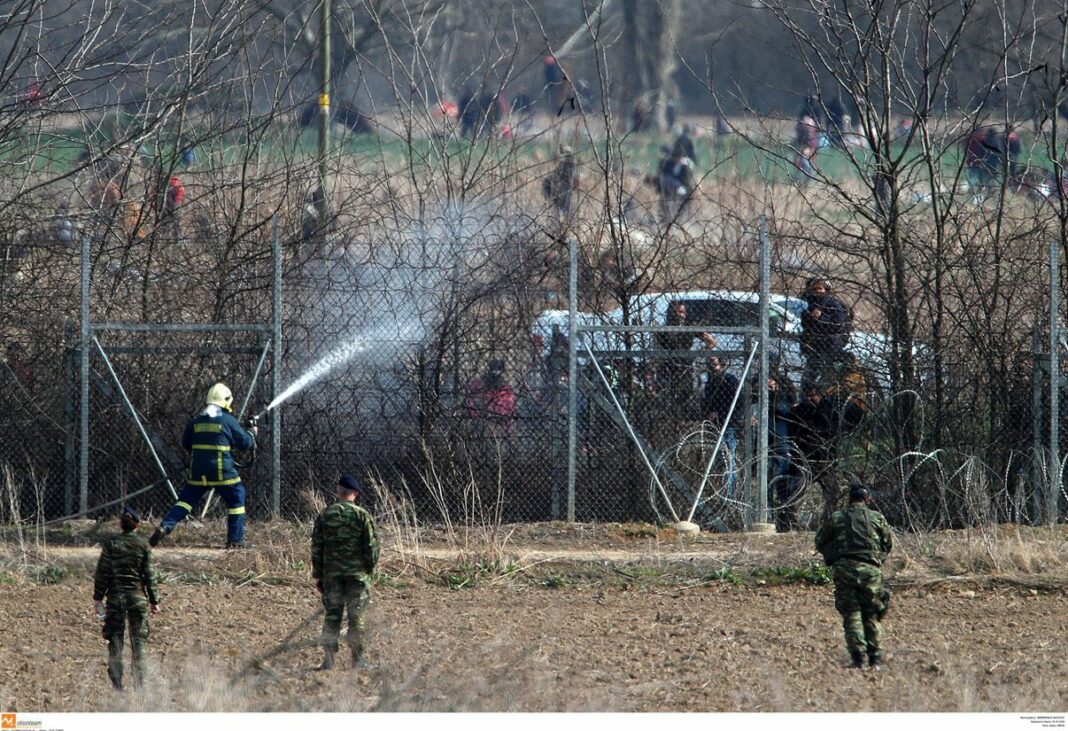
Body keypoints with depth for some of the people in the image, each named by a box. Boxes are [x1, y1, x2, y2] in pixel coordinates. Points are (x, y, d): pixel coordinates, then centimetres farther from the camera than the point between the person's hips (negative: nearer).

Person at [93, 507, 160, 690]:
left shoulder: (111, 544, -3)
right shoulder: (143, 545, -2)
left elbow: (102, 573, -2)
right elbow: (149, 575, 0)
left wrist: (98, 597, 6)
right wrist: (153, 601, 7)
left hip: (115, 597, 0)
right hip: (138, 597, 0)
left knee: (115, 641, 5)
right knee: (138, 641, 7)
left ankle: (117, 684, 2)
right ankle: (139, 683, 5)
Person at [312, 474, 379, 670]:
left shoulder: (325, 515, 3)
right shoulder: (362, 516, -5)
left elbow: (316, 548, 6)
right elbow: (371, 547, -6)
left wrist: (317, 575, 12)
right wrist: (370, 569, 5)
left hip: (331, 573, 2)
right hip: (357, 573, -2)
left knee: (332, 616, 5)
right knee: (356, 616, 3)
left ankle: (328, 660, 2)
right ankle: (357, 659, 5)